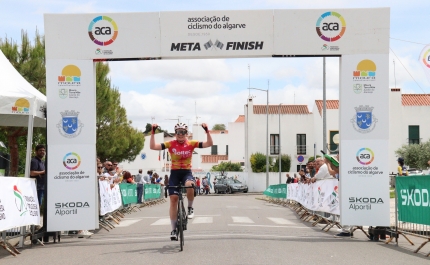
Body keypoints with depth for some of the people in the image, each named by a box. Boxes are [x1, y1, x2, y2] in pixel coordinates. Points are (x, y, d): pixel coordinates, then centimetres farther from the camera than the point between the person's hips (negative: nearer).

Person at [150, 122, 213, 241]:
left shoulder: (191, 143, -3)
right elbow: (152, 146, -12)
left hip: (187, 172, -1)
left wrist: (207, 131, -21)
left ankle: (190, 208, -8)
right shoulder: (170, 144, -4)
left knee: (189, 185, -36)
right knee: (173, 199, -5)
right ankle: (173, 229, 4)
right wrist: (153, 132, -21)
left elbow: (209, 144, -9)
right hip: (174, 173, 1)